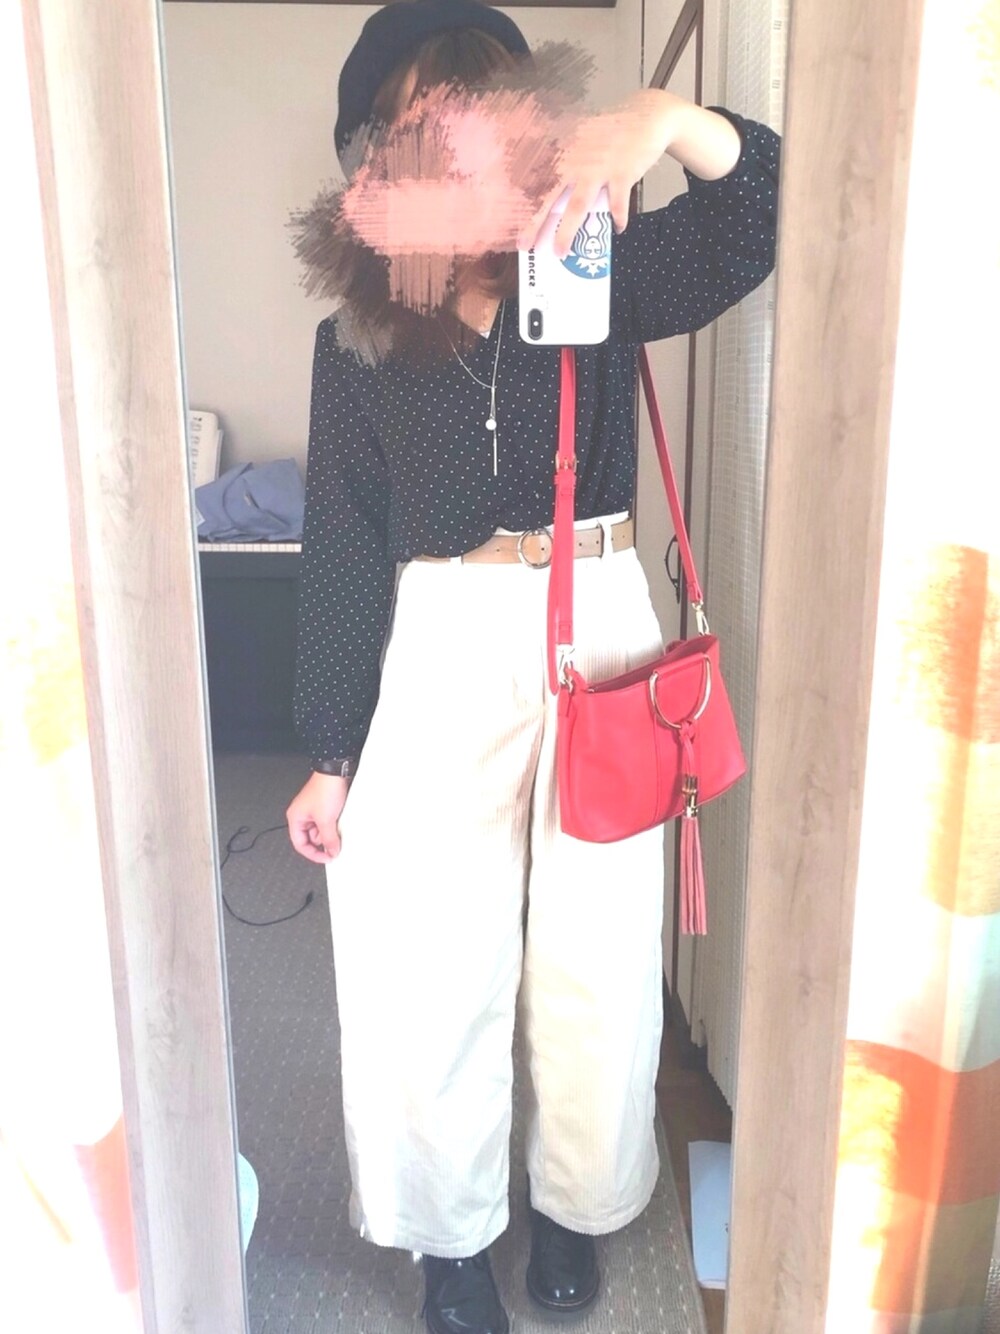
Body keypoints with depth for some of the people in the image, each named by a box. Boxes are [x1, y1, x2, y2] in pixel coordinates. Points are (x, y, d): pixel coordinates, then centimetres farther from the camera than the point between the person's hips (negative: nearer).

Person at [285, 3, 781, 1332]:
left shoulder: (601, 276, 3)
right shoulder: (359, 338, 3)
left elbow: (772, 211, -7)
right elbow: (344, 550, 2)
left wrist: (666, 117, -27)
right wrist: (331, 754, 2)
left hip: (602, 632, 1)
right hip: (442, 656, 0)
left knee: (600, 957, 12)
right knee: (432, 968, 7)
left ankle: (578, 1200, 40)